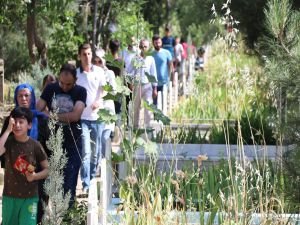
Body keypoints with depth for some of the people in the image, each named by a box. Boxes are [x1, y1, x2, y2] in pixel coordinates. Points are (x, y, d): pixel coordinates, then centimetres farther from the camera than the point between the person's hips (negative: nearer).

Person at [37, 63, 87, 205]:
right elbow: (37, 110, 0)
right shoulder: (50, 89, 3)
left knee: (69, 181, -1)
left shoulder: (80, 92, -4)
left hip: (72, 142, -2)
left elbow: (76, 115, -16)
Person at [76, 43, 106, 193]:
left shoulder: (99, 71, 5)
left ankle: (92, 180, 23)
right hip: (82, 118, -2)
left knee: (96, 152, 8)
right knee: (85, 152, -11)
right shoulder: (76, 74, 2)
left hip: (97, 117, 2)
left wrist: (99, 101, -17)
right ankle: (86, 185, -12)